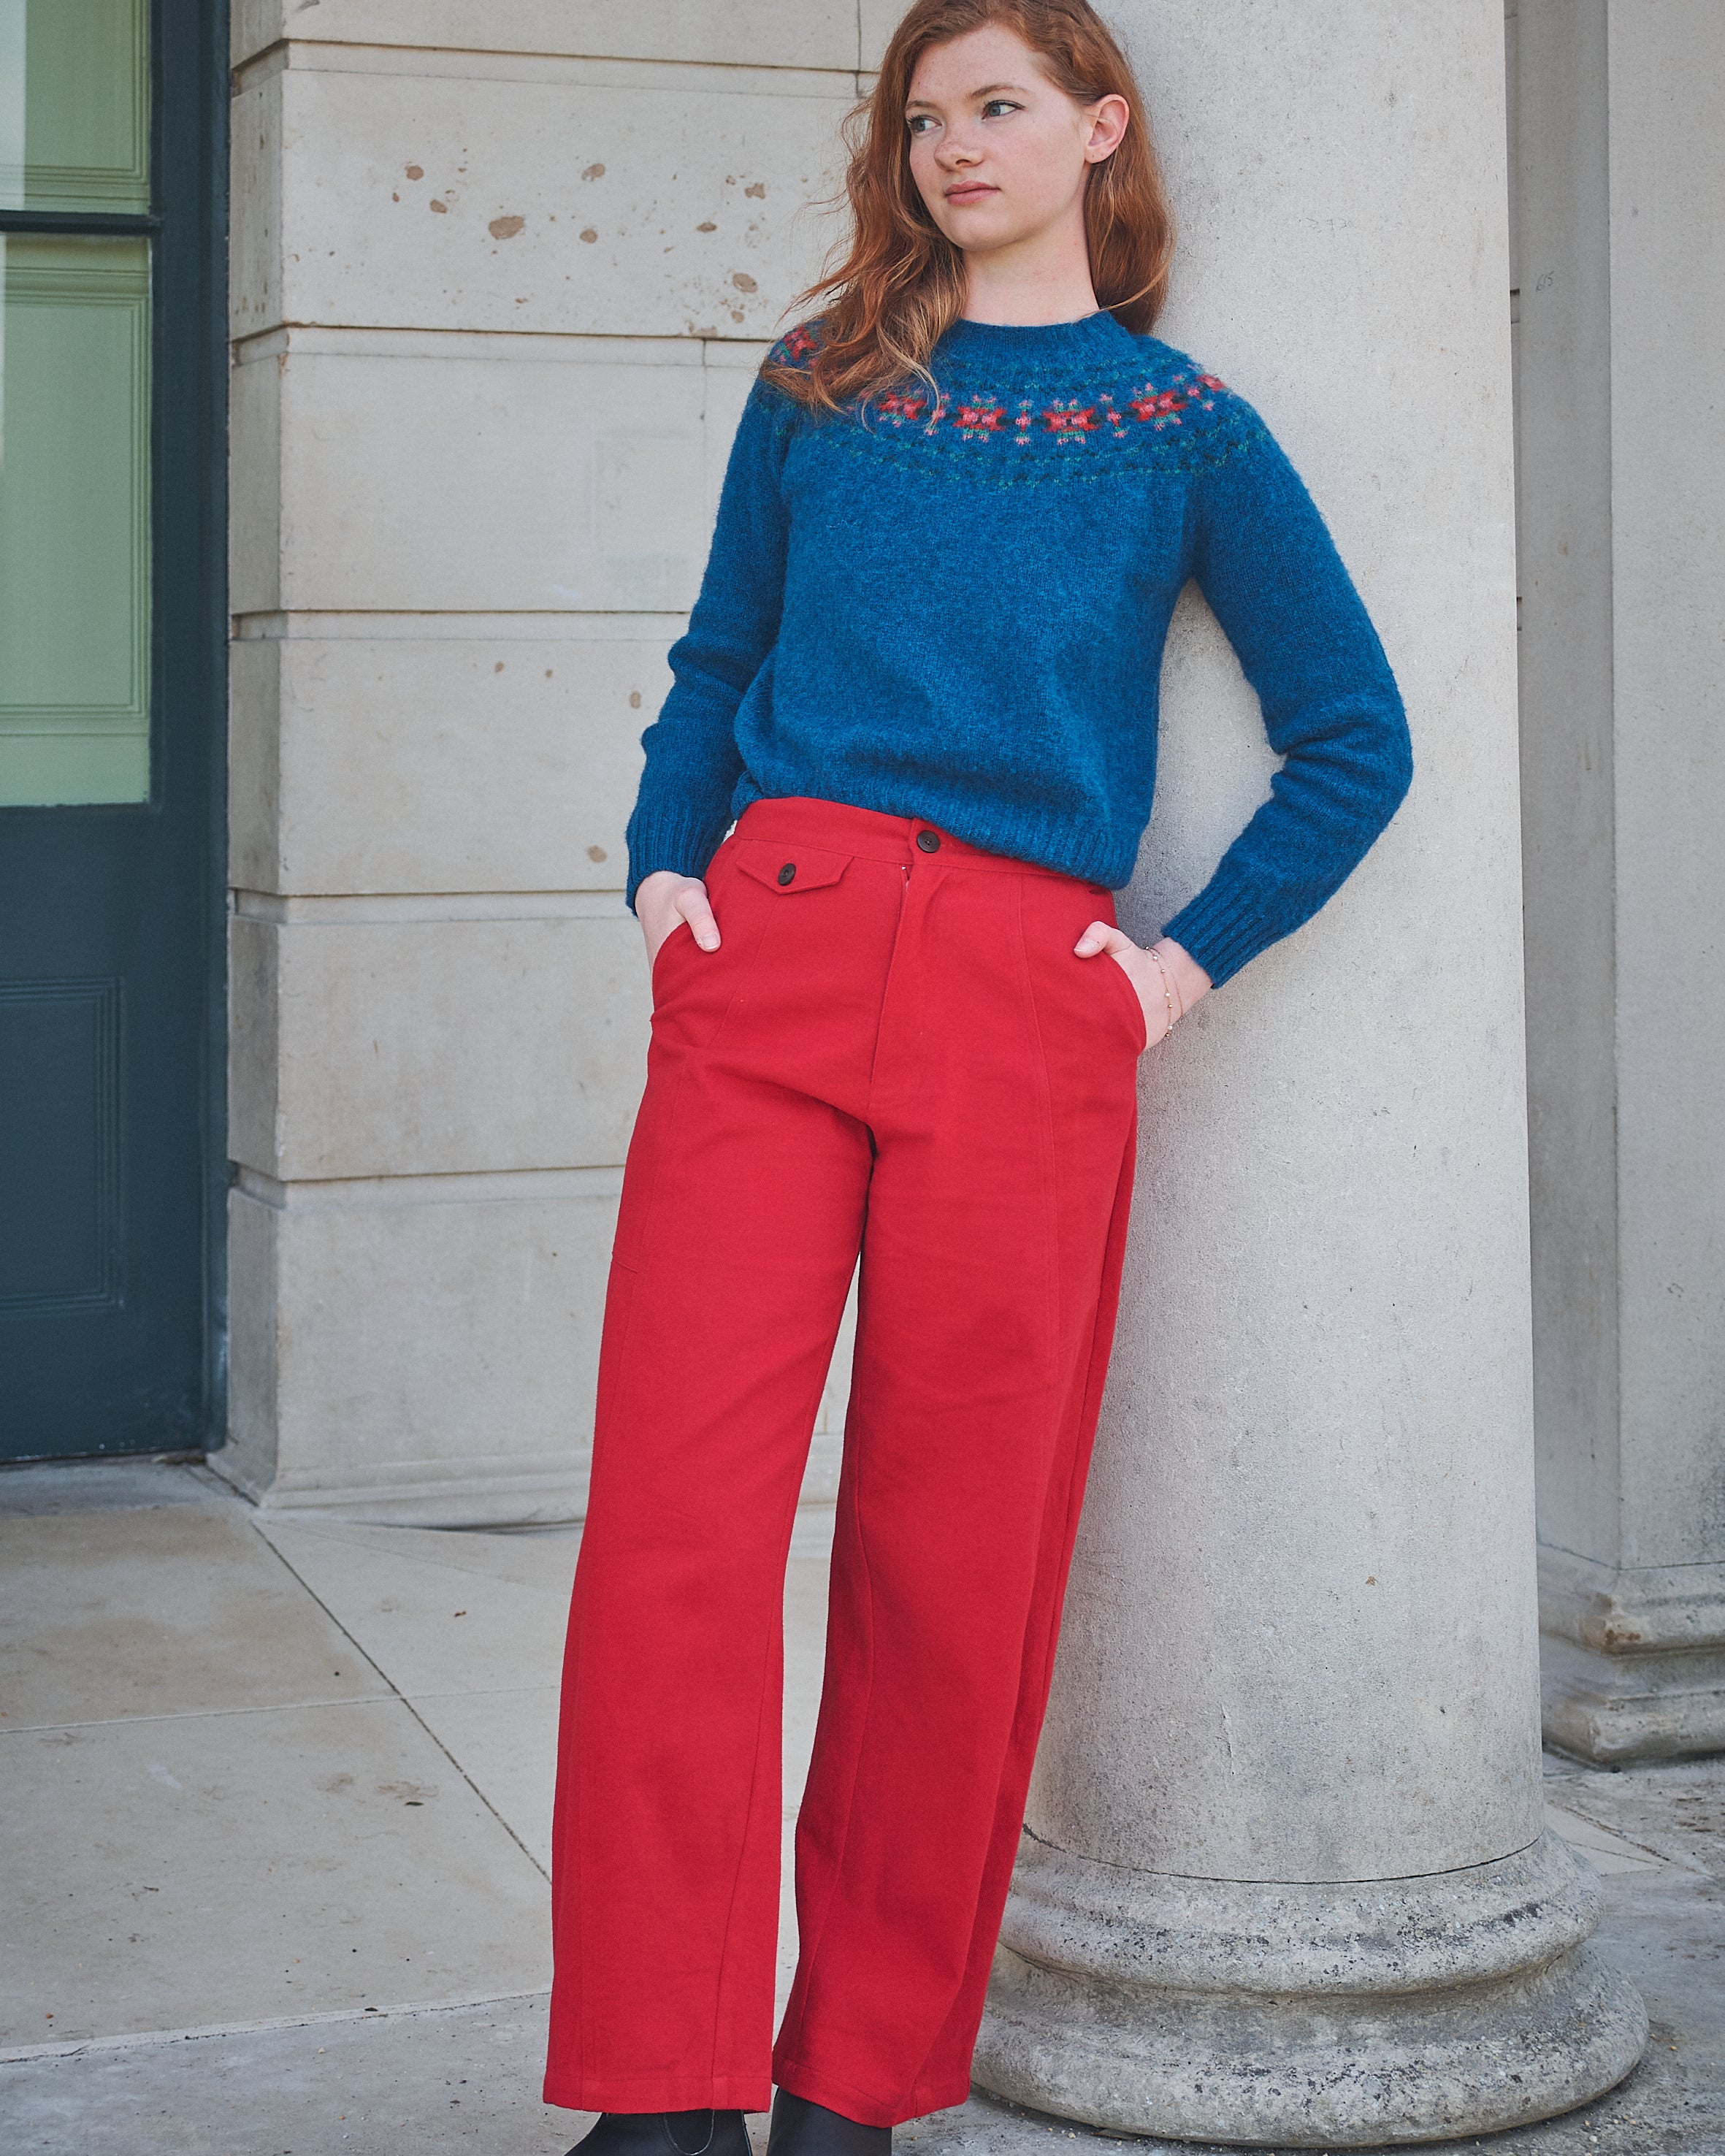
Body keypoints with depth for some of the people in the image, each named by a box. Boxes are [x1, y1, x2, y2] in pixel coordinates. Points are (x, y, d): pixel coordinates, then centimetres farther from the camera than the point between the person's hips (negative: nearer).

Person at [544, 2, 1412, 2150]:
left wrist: (1193, 955, 4)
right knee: (672, 1511, -9)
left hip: (1027, 1007, -1)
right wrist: (665, 864, 7)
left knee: (956, 1562, 0)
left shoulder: (1187, 431, 11)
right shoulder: (819, 387, 17)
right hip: (769, 955, 2)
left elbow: (1354, 739, 12)